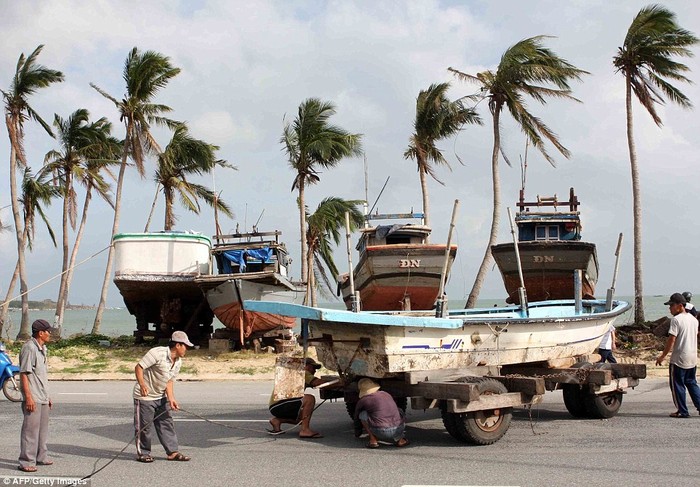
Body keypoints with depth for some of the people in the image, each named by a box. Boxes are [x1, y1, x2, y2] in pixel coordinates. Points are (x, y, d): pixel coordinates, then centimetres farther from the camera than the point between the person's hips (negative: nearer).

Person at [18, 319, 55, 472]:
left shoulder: (43, 349, 15)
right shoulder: (29, 348, -14)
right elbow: (24, 373, -18)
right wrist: (28, 397, -22)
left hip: (43, 398, 10)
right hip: (33, 398, -10)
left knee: (43, 428, 16)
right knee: (31, 428, -8)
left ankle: (41, 456, 26)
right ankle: (26, 461, -3)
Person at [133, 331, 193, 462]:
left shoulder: (178, 362, 2)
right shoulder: (157, 353, -23)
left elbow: (169, 381, 4)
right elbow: (138, 367, -23)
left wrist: (171, 399, -9)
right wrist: (142, 385, -36)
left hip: (161, 397, 8)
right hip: (145, 397, -8)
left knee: (167, 423, 5)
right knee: (144, 426, 1)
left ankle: (173, 452, 9)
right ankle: (143, 453, 16)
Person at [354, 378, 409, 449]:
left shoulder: (363, 400, 7)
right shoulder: (386, 394, 20)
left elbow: (356, 416, 27)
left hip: (382, 432, -4)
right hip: (399, 430, 4)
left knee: (362, 414, 17)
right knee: (400, 412, 35)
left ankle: (373, 440, 6)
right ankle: (400, 439, 16)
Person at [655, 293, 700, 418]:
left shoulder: (676, 319, -14)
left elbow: (671, 340, -17)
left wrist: (662, 356, -11)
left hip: (679, 358, -8)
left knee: (677, 384, 3)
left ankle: (682, 411, 6)